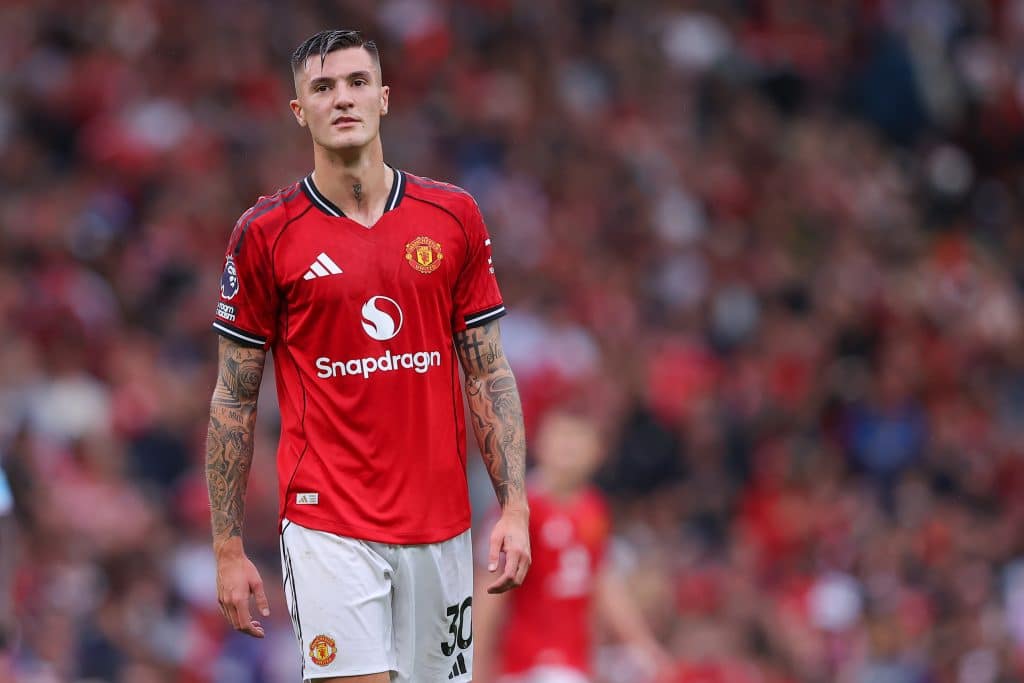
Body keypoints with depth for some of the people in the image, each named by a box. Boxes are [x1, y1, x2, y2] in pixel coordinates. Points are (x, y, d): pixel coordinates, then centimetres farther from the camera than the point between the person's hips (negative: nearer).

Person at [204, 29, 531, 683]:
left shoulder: (455, 216, 6)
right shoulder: (265, 234, -1)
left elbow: (489, 374, 9)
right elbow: (235, 398, 3)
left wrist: (515, 507, 0)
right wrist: (228, 548, 0)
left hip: (440, 527, 3)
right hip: (327, 526, -3)